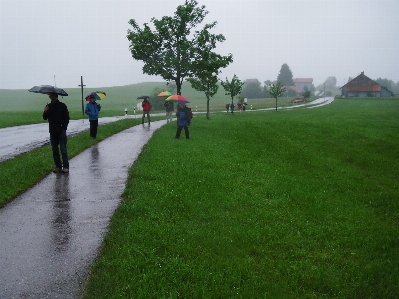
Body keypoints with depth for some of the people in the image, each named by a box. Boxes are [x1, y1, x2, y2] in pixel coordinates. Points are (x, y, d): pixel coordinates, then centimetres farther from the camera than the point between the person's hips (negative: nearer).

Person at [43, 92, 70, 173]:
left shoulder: (62, 106, 0)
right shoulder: (48, 106, 10)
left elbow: (67, 118, 0)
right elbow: (45, 118, 10)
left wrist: (63, 127, -9)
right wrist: (45, 112, -10)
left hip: (61, 130, -4)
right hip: (52, 131, 4)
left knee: (63, 149, -6)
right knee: (54, 150, 7)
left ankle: (66, 167, -2)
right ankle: (58, 166, 14)